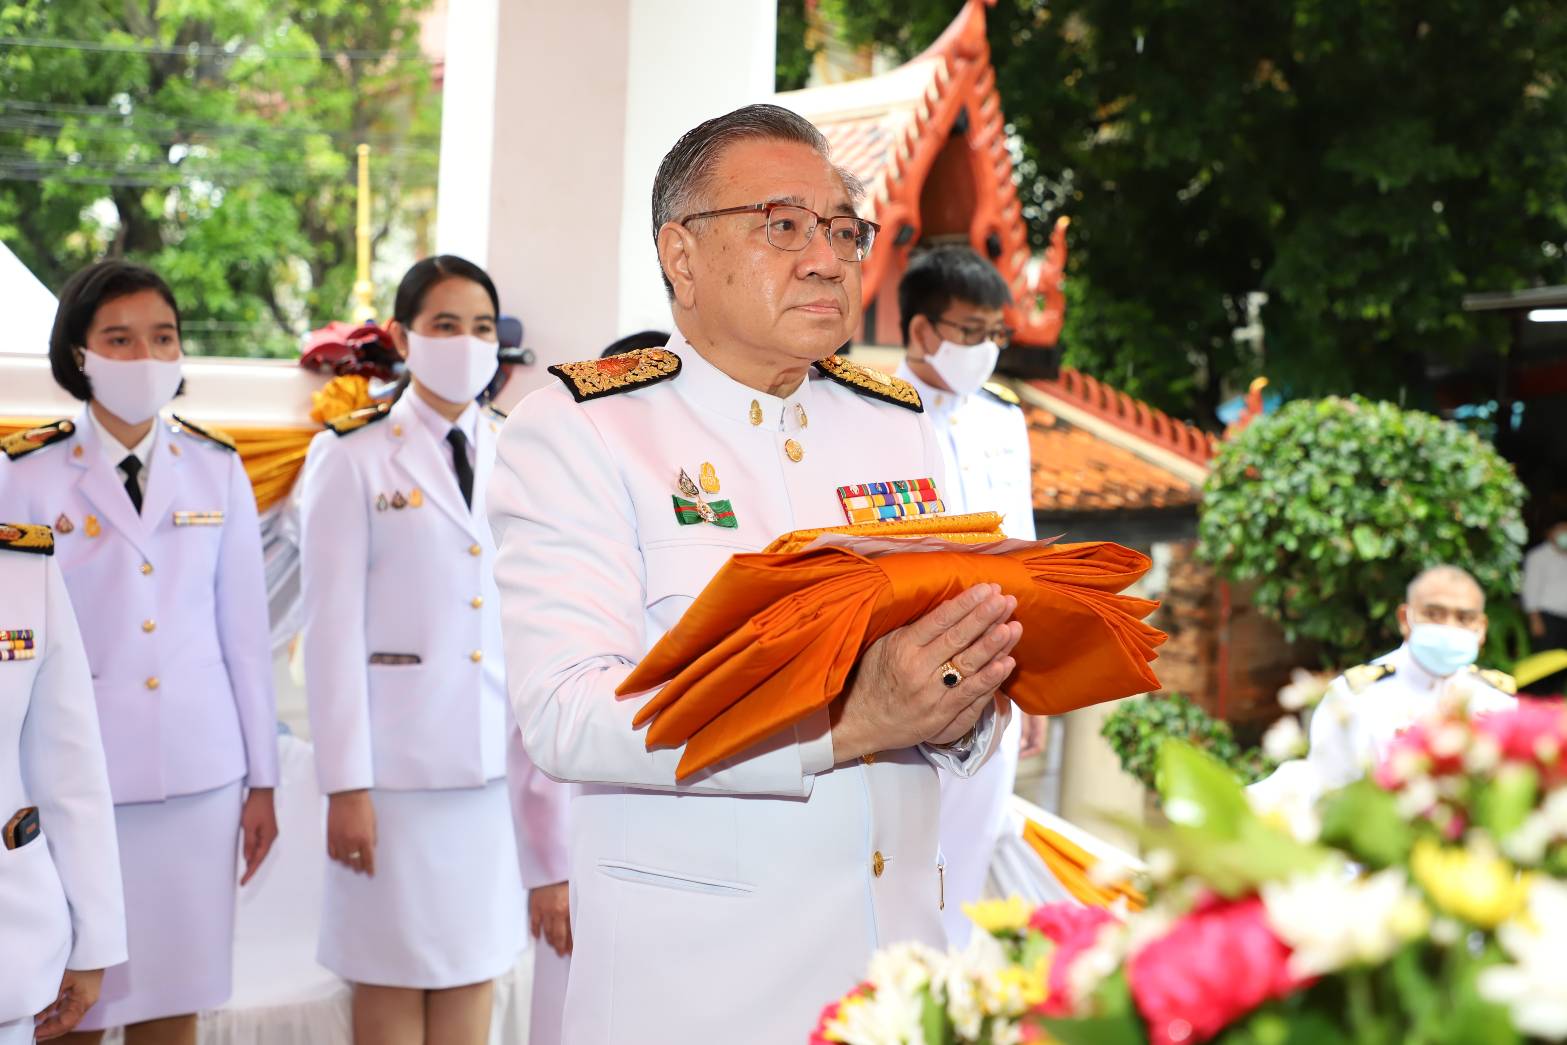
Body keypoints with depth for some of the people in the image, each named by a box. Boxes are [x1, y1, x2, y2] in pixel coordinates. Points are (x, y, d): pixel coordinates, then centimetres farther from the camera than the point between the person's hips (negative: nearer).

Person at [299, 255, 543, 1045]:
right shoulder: (353, 458, -3)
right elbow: (332, 628, -6)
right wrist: (344, 785, -10)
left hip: (499, 754, 4)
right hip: (398, 754, -3)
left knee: (476, 966, 10)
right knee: (392, 978, 5)